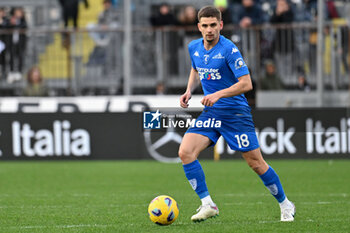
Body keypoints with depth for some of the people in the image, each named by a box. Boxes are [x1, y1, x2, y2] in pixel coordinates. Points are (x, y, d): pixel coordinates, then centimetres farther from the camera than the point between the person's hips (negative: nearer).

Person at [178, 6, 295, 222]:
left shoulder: (229, 49, -16)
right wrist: (189, 91, 8)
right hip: (210, 113, 5)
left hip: (235, 113, -5)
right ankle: (207, 204, -9)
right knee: (185, 152, -16)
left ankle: (286, 206, 19)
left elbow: (246, 83, -20)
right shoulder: (194, 48, 4)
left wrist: (218, 94, -30)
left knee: (256, 163, -2)